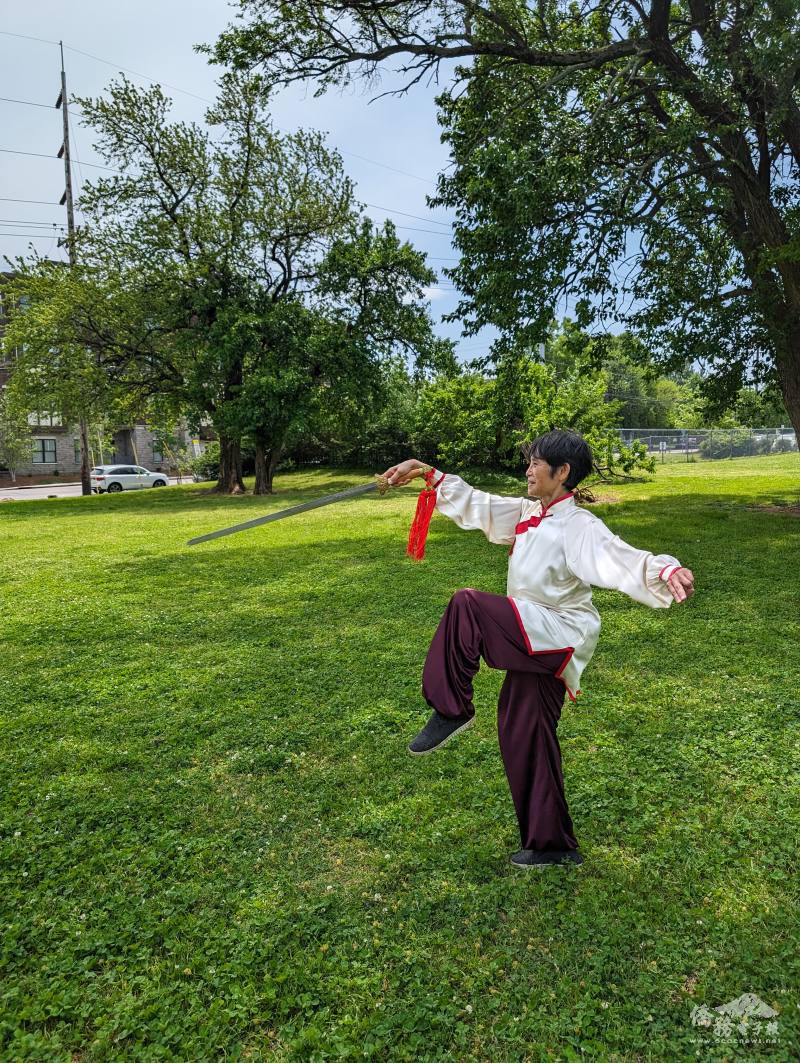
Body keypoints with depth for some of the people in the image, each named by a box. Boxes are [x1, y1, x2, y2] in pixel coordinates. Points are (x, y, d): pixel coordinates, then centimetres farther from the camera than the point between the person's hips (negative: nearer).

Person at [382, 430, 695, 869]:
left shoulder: (579, 527, -16)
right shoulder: (528, 514, 9)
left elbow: (623, 560, -30)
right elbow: (476, 504, 16)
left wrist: (668, 571, -51)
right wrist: (429, 473, 12)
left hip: (557, 637, -9)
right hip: (535, 643, 9)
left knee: (467, 606, -25)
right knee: (525, 737, 14)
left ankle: (452, 710, -10)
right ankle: (553, 845, 31)